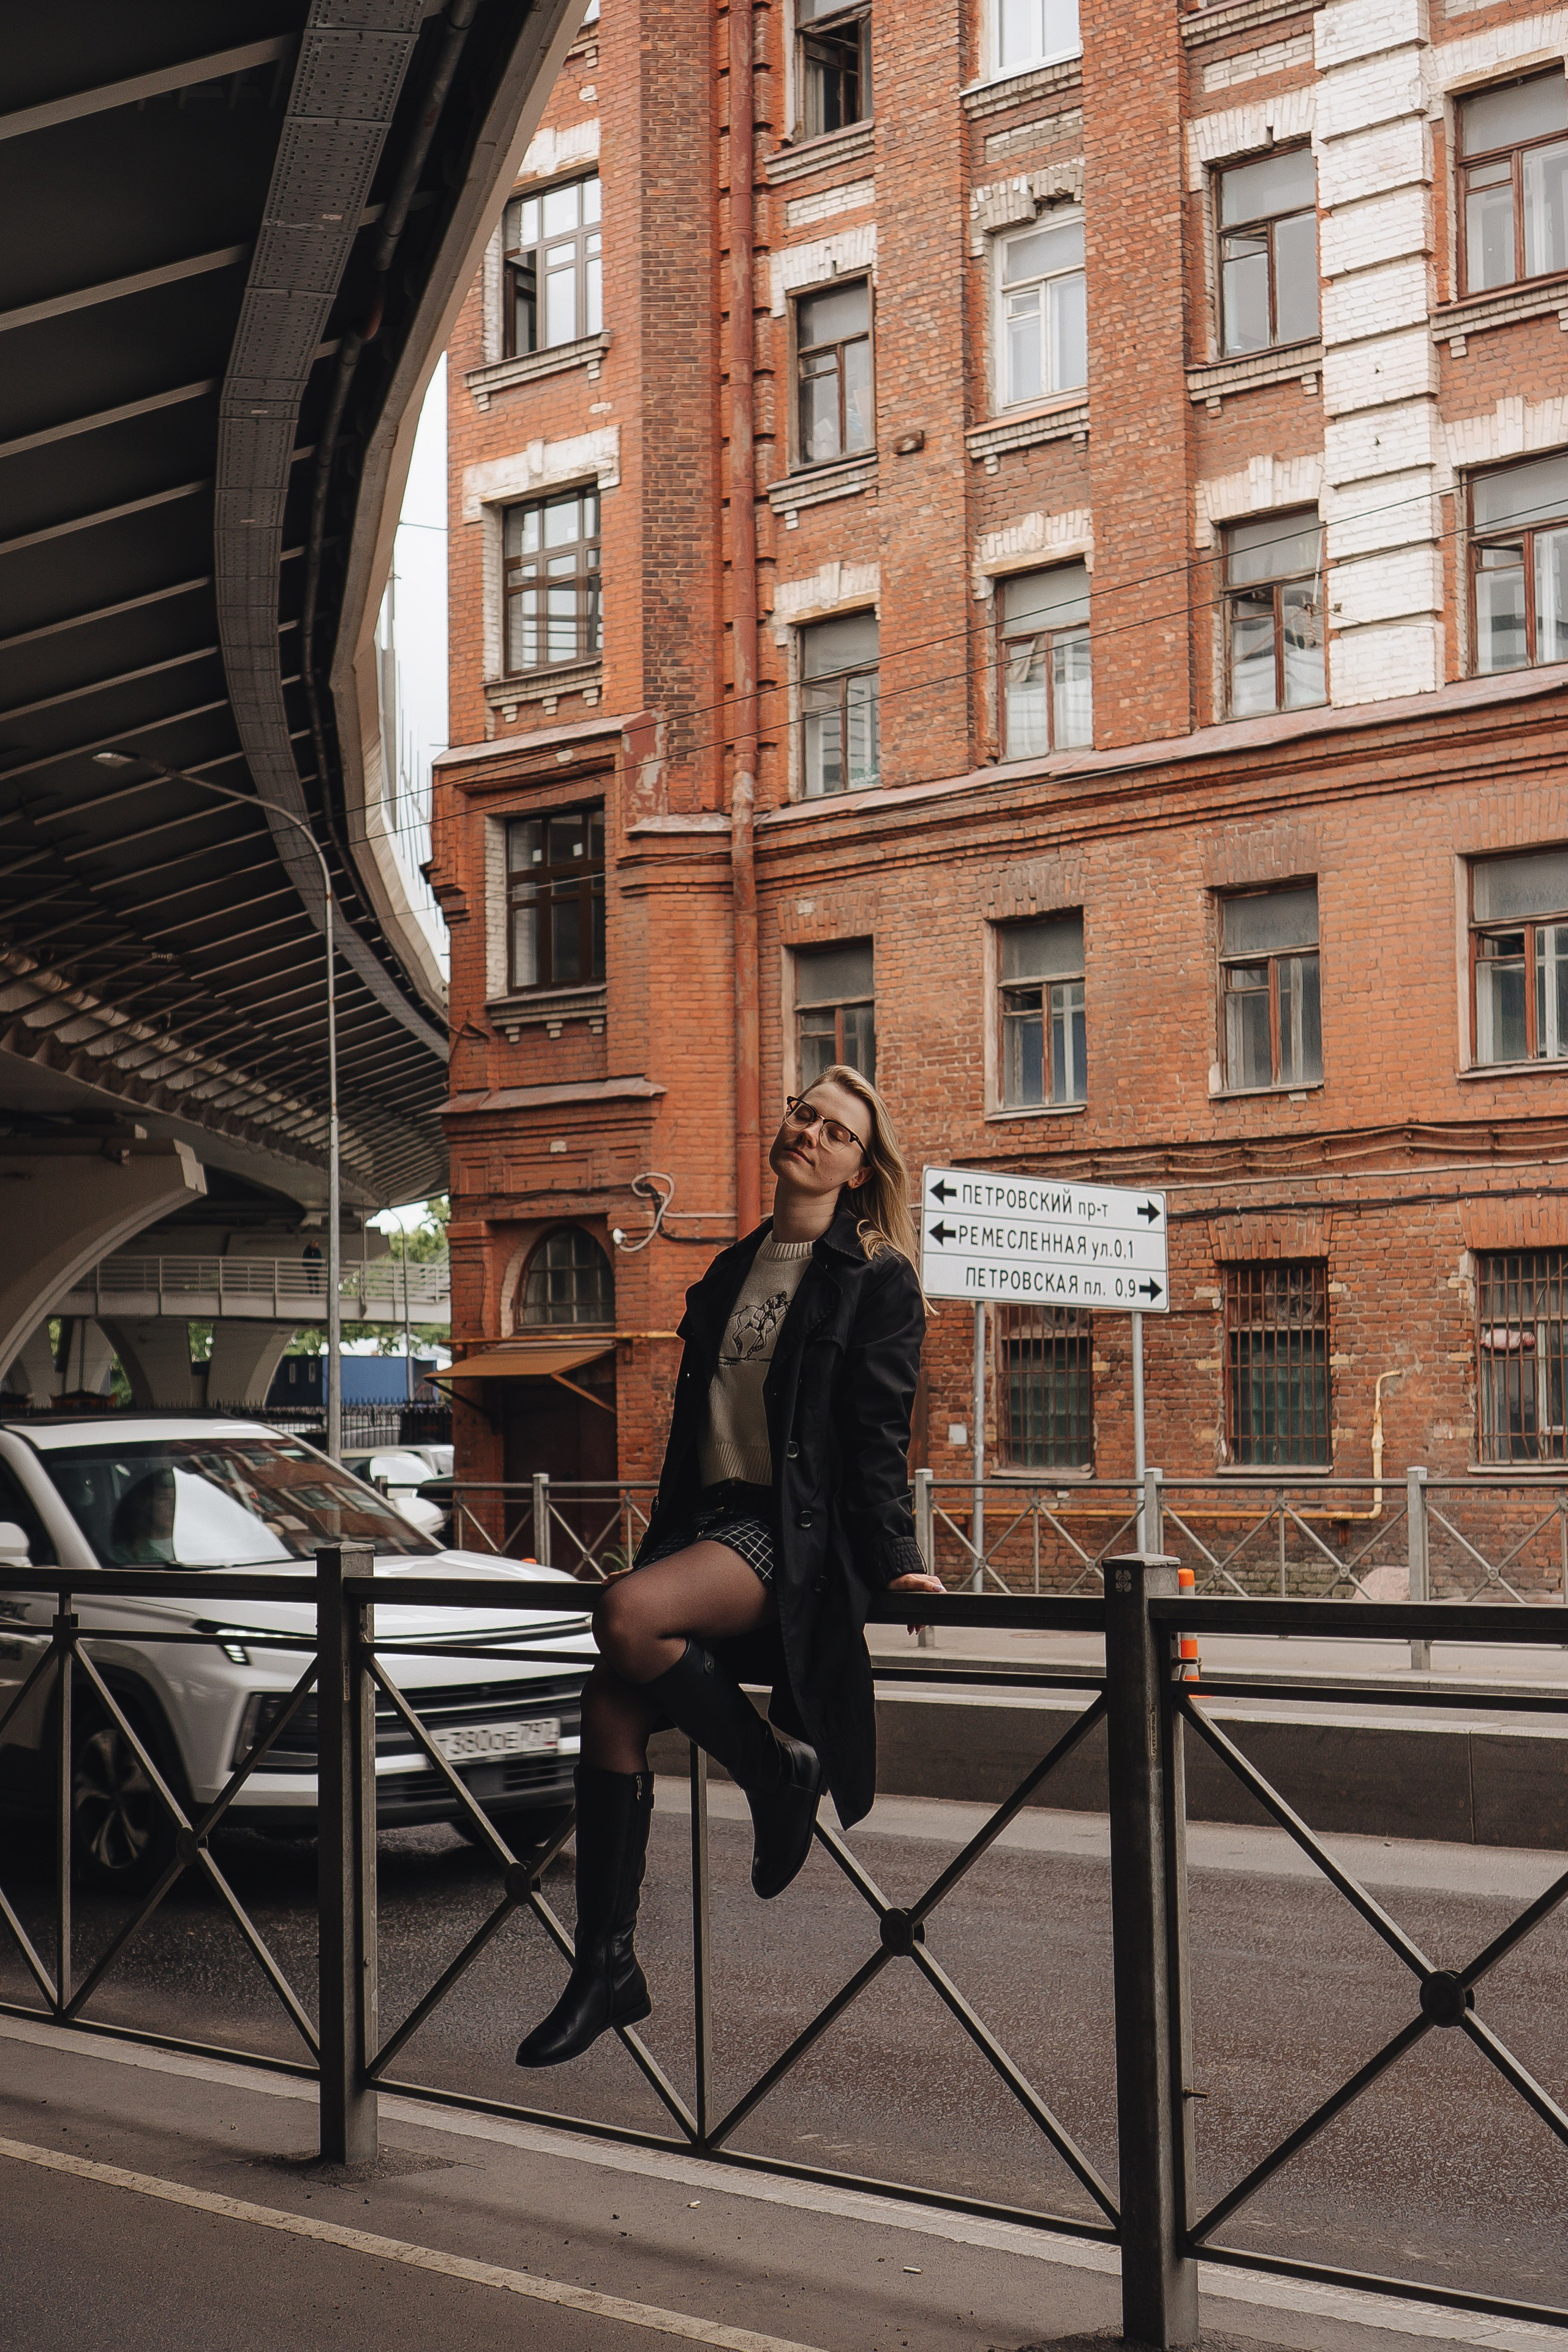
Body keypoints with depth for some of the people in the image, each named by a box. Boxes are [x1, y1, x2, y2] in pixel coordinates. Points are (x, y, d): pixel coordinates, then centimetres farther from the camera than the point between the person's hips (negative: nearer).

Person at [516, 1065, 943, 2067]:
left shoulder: (875, 1280, 0)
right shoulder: (732, 1271, 20)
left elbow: (878, 1435, -7)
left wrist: (894, 1563, -17)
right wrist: (662, 1542, 25)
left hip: (796, 1533, -7)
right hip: (710, 1517, 7)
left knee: (628, 1615, -31)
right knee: (612, 1708, -8)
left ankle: (776, 1766, -10)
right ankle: (607, 1965, 1)